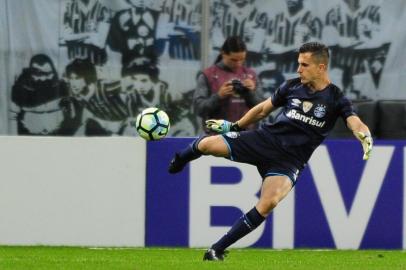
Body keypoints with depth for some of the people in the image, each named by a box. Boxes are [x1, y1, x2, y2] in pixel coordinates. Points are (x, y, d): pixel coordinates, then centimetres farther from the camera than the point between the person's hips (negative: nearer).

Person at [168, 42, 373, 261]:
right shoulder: (292, 86, 5)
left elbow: (356, 124, -19)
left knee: (268, 203, -28)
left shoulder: (335, 99, -4)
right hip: (265, 139, 3)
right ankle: (178, 162, 24)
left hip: (289, 160, -3)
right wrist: (233, 126, 25)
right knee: (207, 144, -15)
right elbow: (263, 109, 19)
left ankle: (218, 249, -17)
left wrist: (365, 137, -42)